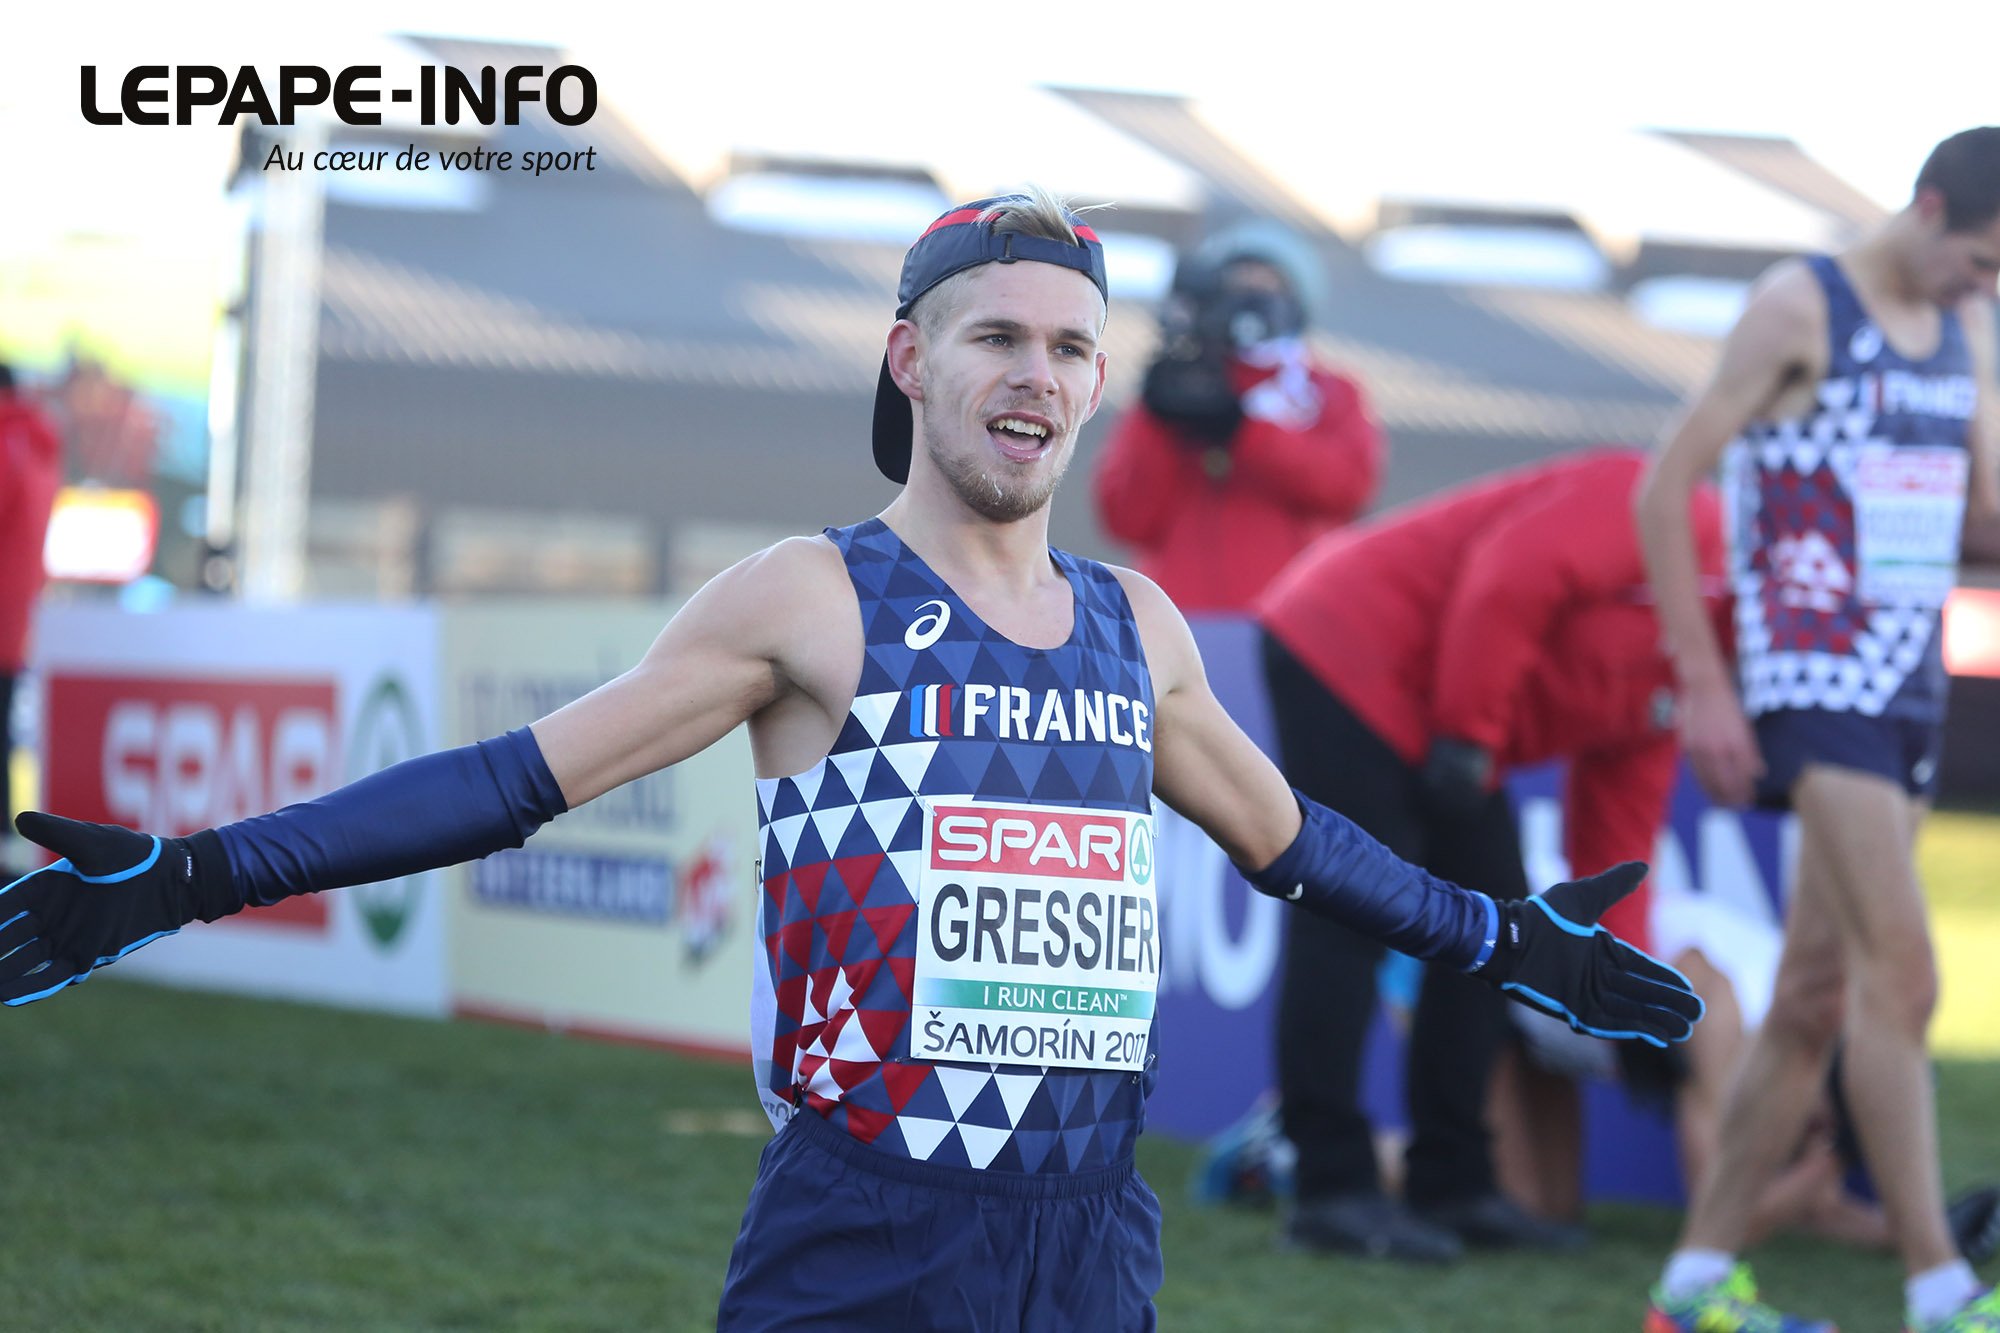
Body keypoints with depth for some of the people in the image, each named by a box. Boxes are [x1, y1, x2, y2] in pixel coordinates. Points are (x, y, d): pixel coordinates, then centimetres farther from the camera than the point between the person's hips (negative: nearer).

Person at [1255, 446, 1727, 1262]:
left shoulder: (1675, 682, 15)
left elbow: (1613, 837, 15)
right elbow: (1513, 575, -25)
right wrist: (1470, 733, -21)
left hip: (1420, 717, 11)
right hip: (1350, 654, -11)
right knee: (1350, 926, -11)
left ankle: (1453, 1186, 13)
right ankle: (1333, 1190, -9)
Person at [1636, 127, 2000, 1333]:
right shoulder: (1801, 307, -8)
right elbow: (1665, 487, -9)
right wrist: (1702, 685, -13)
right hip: (1815, 680, -8)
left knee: (1817, 998, 8)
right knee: (1901, 973, -16)